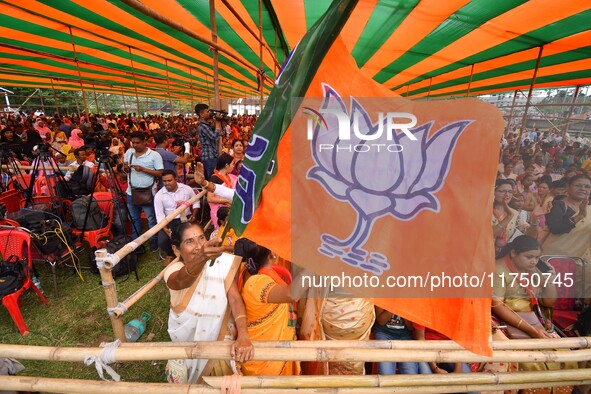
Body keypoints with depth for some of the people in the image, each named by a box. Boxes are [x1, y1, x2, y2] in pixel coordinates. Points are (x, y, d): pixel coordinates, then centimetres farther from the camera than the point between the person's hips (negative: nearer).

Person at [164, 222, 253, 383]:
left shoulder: (223, 262, -18)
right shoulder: (173, 271, -23)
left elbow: (235, 299, -22)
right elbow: (182, 281, -48)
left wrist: (243, 336, -38)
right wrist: (202, 257, -71)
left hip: (219, 335, 0)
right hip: (187, 341, 0)